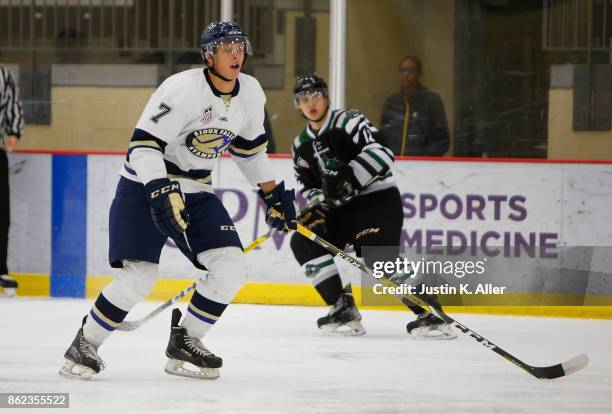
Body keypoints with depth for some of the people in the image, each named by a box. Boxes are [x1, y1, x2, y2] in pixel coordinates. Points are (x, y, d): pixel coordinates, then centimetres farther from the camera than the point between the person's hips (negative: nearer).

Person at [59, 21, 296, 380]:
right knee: (140, 275, -18)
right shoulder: (182, 89, -23)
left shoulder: (251, 93, -1)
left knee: (231, 267, -9)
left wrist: (273, 193, 16)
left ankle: (185, 341, 7)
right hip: (146, 184, -7)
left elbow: (250, 147, 16)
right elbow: (143, 145, -27)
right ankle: (85, 345, 1)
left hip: (196, 191, 7)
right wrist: (161, 191, -39)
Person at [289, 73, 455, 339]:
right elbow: (309, 186, 11)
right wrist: (314, 207, -11)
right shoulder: (301, 146, 12)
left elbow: (381, 153, -23)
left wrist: (348, 175, -35)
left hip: (379, 200, -7)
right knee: (303, 242, -9)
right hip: (342, 211, 8)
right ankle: (344, 310, -6)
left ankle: (429, 313, -25)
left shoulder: (348, 121, -10)